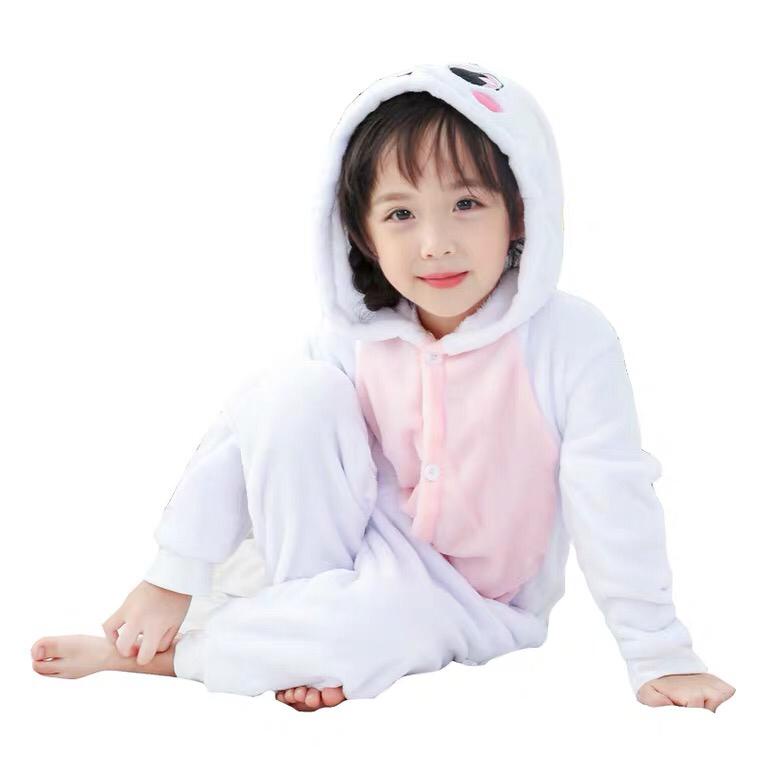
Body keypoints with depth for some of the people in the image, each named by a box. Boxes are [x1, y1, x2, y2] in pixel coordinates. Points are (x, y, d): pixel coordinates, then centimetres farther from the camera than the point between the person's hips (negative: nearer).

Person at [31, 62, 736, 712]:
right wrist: (170, 579, -6)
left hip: (470, 605, -2)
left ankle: (165, 654, -16)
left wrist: (661, 660, -18)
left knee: (387, 618, -38)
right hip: (366, 545, 2)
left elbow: (612, 500, -20)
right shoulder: (353, 337, -12)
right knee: (296, 389, -22)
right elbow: (239, 434, -6)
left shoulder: (570, 339, -22)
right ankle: (309, 618, -13)